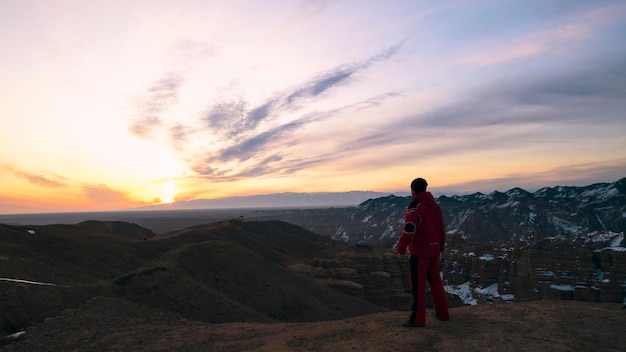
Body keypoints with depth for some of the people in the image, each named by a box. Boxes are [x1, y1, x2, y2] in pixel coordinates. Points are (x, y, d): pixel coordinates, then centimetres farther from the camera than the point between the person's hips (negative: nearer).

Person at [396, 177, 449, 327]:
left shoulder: (415, 205, -13)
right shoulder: (435, 205, 10)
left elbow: (408, 229, -24)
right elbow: (441, 228, 18)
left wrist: (401, 249, -19)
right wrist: (441, 246, 29)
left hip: (419, 252, -7)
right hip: (434, 250, 7)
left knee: (418, 285, -2)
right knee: (435, 281, 20)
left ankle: (417, 319, 2)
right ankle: (442, 313, 31)